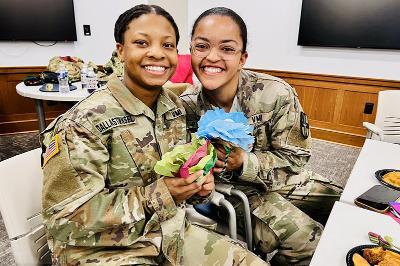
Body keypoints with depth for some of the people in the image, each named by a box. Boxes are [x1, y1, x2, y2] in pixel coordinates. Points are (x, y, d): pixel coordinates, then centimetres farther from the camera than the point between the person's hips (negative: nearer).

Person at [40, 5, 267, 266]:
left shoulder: (175, 106, 0)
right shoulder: (82, 123, -20)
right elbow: (66, 219, -20)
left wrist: (197, 184, -10)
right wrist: (159, 194, -26)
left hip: (172, 232, 6)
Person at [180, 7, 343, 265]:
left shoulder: (276, 94, -21)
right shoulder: (186, 106, -17)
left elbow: (295, 158, -14)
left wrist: (244, 162, -31)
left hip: (283, 178, 3)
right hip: (234, 189, -2)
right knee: (309, 243, -18)